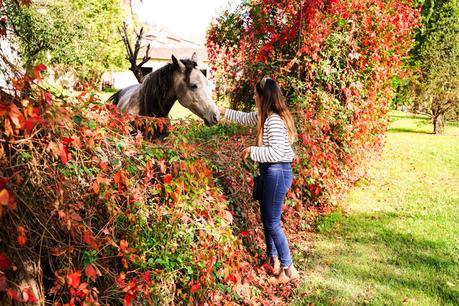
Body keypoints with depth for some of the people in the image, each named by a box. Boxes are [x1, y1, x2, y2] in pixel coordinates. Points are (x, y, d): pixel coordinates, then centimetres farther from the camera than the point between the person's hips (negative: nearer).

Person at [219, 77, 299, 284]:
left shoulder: (275, 120, -22)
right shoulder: (264, 116, 8)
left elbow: (277, 152, -30)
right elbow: (246, 118, 27)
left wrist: (252, 151, -19)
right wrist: (224, 111, 32)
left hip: (277, 173, -10)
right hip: (269, 172, 10)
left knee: (272, 223, -3)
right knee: (266, 219, 18)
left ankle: (289, 270, 9)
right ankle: (273, 262, 32)